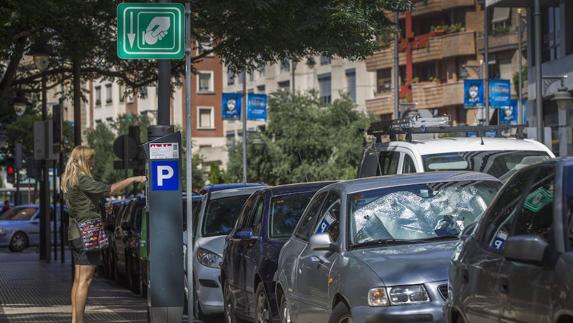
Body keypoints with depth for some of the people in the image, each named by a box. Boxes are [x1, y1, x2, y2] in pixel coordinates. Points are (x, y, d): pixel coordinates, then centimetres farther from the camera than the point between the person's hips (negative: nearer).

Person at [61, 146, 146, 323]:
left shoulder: (68, 180, 14)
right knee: (85, 280, -9)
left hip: (75, 234, 10)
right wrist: (132, 179, -12)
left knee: (78, 279, 11)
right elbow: (109, 189, -19)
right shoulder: (82, 179, -14)